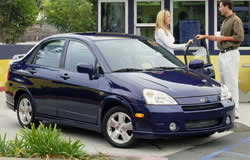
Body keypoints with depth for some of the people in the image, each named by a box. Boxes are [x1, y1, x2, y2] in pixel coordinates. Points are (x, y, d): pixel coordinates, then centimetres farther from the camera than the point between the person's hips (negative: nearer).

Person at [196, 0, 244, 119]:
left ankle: (234, 112, -9)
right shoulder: (225, 21, 20)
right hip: (222, 54, 10)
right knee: (224, 82, 11)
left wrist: (224, 38, -12)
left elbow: (240, 37, -19)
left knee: (231, 83, -11)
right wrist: (205, 36, 27)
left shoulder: (236, 20, -10)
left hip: (231, 54, -10)